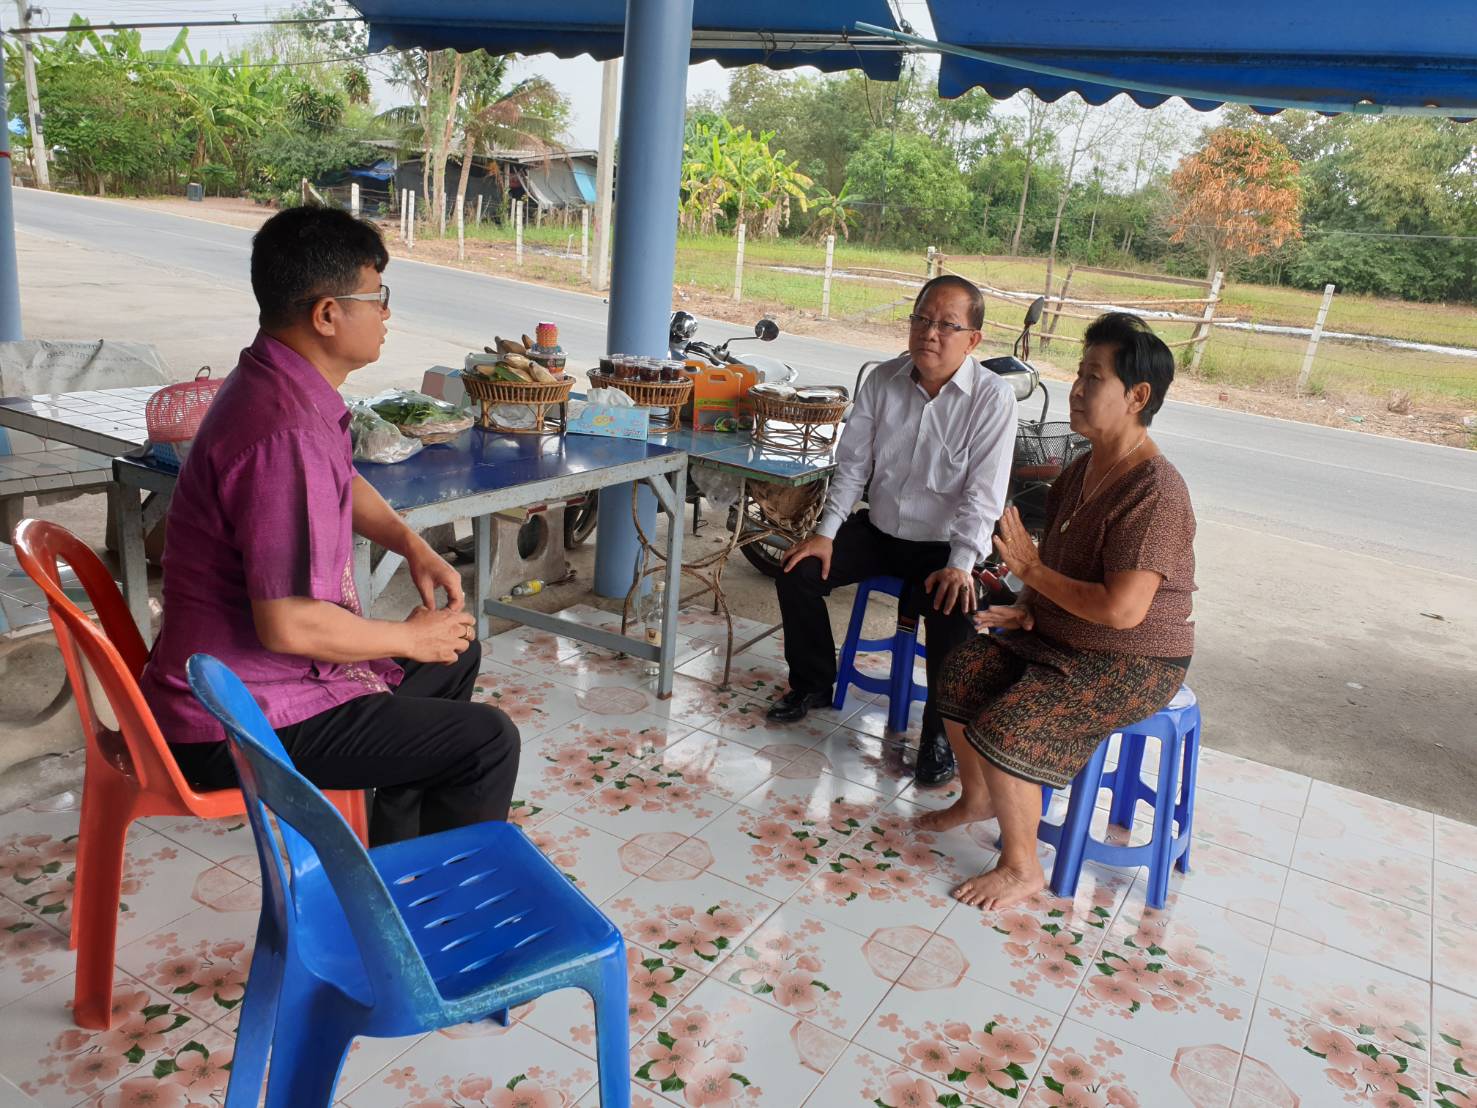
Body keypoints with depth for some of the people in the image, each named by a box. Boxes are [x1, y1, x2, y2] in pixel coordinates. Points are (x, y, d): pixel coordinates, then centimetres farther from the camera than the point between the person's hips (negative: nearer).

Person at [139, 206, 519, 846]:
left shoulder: (279, 384, 3)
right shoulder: (285, 433, -30)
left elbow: (343, 484, 23)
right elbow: (287, 624, -32)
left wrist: (411, 545, 5)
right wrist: (410, 637, -15)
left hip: (245, 671, 10)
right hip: (245, 722, -10)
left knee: (456, 655, 23)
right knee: (488, 742, -10)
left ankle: (394, 866, 33)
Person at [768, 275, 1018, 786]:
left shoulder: (992, 398, -15)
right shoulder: (883, 380, -3)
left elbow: (983, 493, -19)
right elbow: (852, 463, 2)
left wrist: (959, 564, -29)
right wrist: (827, 531, -7)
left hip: (944, 544, -4)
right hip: (878, 529, 5)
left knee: (953, 612, -30)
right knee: (798, 573, -10)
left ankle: (940, 734, -6)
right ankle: (812, 683, 14)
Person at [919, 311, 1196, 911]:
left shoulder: (1155, 493, -27)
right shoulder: (1085, 468, 3)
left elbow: (1121, 609, -32)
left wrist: (1032, 570, -22)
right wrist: (1027, 607, -3)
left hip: (1131, 664, -9)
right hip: (1058, 634, 9)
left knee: (1005, 728, -23)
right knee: (962, 671, 0)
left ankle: (1021, 867, 0)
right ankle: (976, 798, 23)